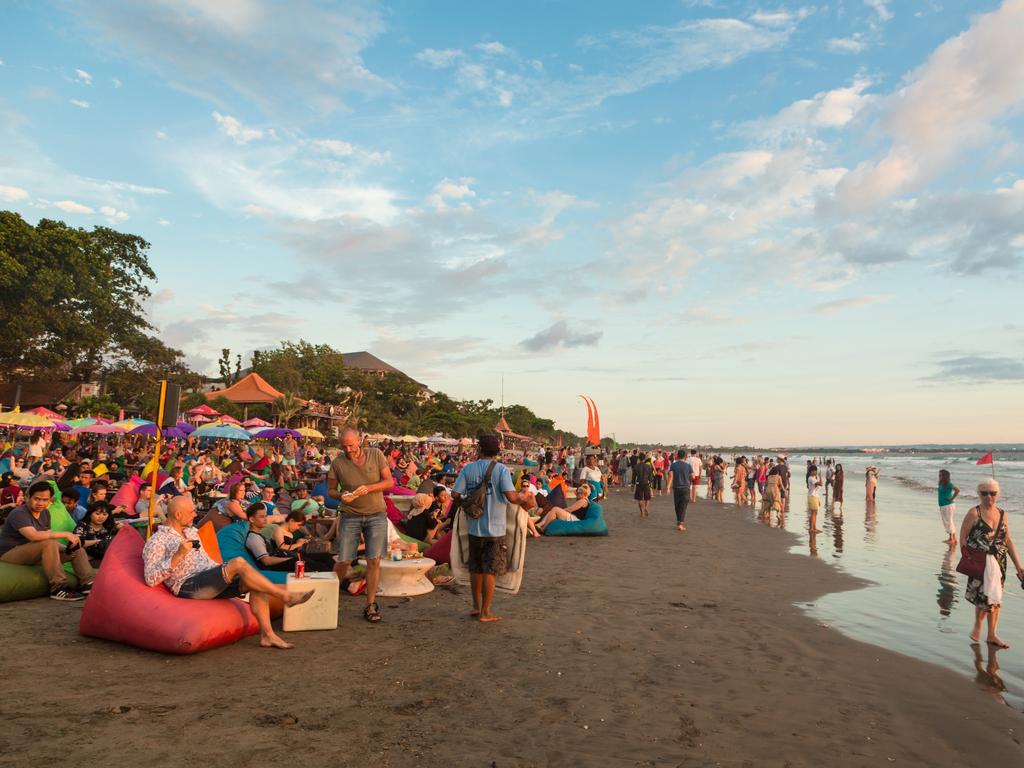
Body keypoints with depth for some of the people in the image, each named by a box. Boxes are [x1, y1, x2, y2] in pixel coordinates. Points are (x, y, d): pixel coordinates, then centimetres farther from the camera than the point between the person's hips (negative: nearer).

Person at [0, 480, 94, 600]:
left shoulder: (45, 513, 7)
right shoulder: (18, 513, -19)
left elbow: (47, 536, 1)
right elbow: (33, 536, -35)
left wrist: (69, 545, -18)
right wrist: (65, 534, -31)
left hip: (32, 554, 8)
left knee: (77, 548, 0)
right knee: (49, 543, -33)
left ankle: (89, 583, -12)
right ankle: (58, 588, -31)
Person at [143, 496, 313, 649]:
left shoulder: (191, 532, 24)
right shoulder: (156, 542, -2)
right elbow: (151, 579, -12)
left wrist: (225, 570, 12)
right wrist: (178, 555, -20)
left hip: (211, 583, 8)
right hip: (188, 586, -8)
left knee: (255, 583, -16)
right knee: (238, 562, -28)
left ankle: (267, 634, -18)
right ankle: (286, 596, -24)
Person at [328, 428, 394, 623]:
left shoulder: (376, 455, -4)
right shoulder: (337, 463, -4)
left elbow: (389, 481, -2)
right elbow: (331, 490, 5)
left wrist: (369, 488, -18)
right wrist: (340, 496, -18)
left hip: (376, 515, 0)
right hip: (350, 516, 0)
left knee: (374, 561, -2)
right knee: (343, 562, -3)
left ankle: (370, 605, 10)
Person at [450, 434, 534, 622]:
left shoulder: (468, 469, -3)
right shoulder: (501, 469, -12)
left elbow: (455, 494, -9)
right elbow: (511, 497, -21)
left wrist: (462, 502, 13)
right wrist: (524, 496, -1)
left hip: (474, 527, 3)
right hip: (495, 528, -3)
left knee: (475, 568, 17)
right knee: (490, 571, 5)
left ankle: (476, 606, 28)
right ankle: (485, 612, 11)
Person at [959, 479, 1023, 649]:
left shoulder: (1002, 514, 7)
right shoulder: (974, 513, -9)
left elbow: (1008, 540, 12)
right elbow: (963, 537, -8)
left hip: (999, 562, 5)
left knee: (995, 599, 11)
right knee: (988, 596, -7)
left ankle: (992, 635, 23)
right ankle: (978, 625, 19)